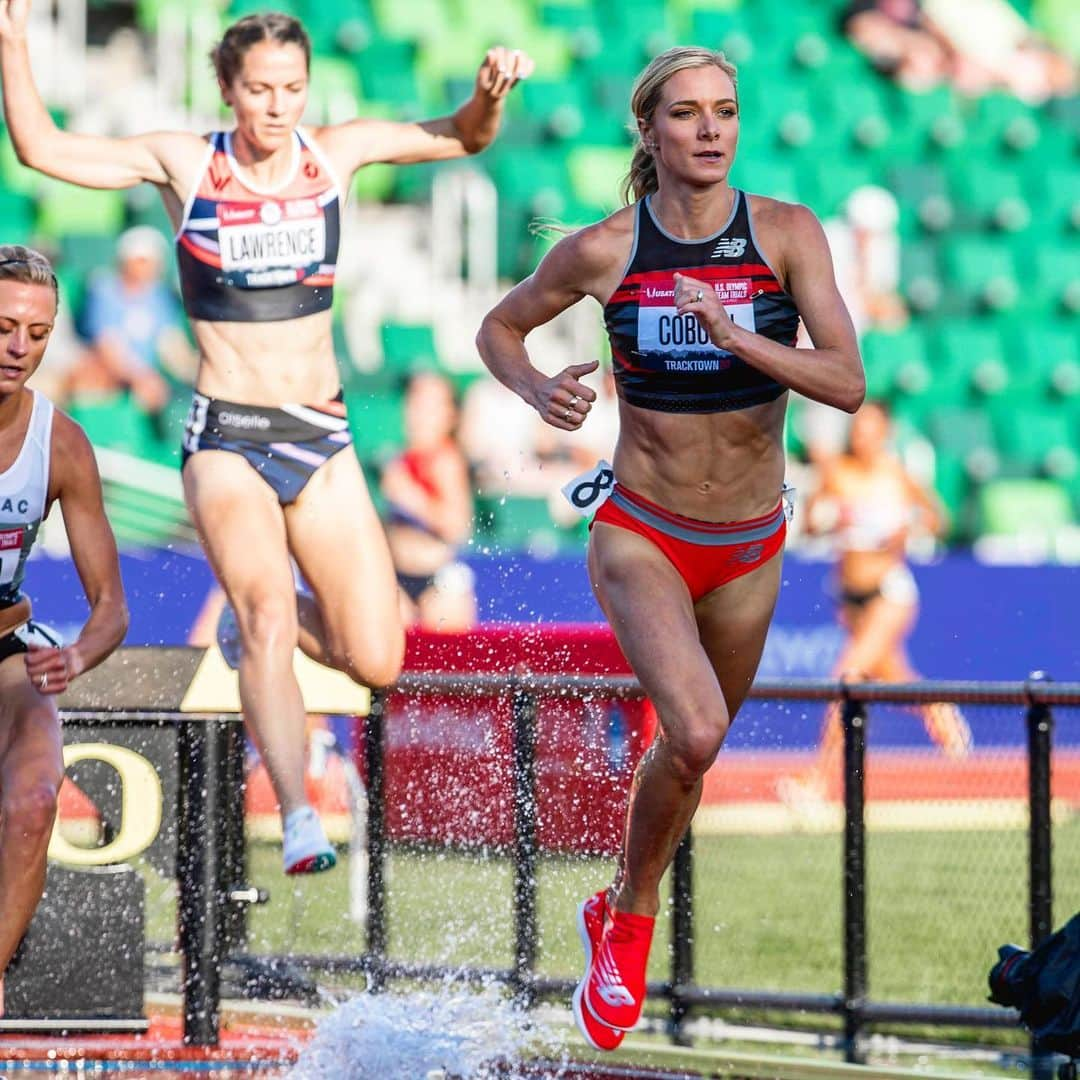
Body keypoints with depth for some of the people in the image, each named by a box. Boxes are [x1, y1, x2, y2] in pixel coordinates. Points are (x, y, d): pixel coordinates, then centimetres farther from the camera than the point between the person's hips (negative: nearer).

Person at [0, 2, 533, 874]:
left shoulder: (336, 153, 3)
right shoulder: (184, 164, -3)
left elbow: (465, 138, 14)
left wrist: (491, 91, -7)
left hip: (320, 436, 3)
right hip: (227, 437, -3)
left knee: (375, 661, -1)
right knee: (268, 622, -24)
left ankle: (267, 613, 29)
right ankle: (298, 819, -29)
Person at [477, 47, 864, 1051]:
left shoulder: (787, 235, -9)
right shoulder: (602, 251, -10)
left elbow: (847, 382, -17)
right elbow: (498, 329, 6)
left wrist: (738, 337, -31)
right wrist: (538, 391, -15)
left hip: (749, 549, 3)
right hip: (640, 535, -3)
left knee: (692, 748, 18)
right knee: (696, 733, -25)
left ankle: (619, 911, 43)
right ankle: (630, 929, -4)